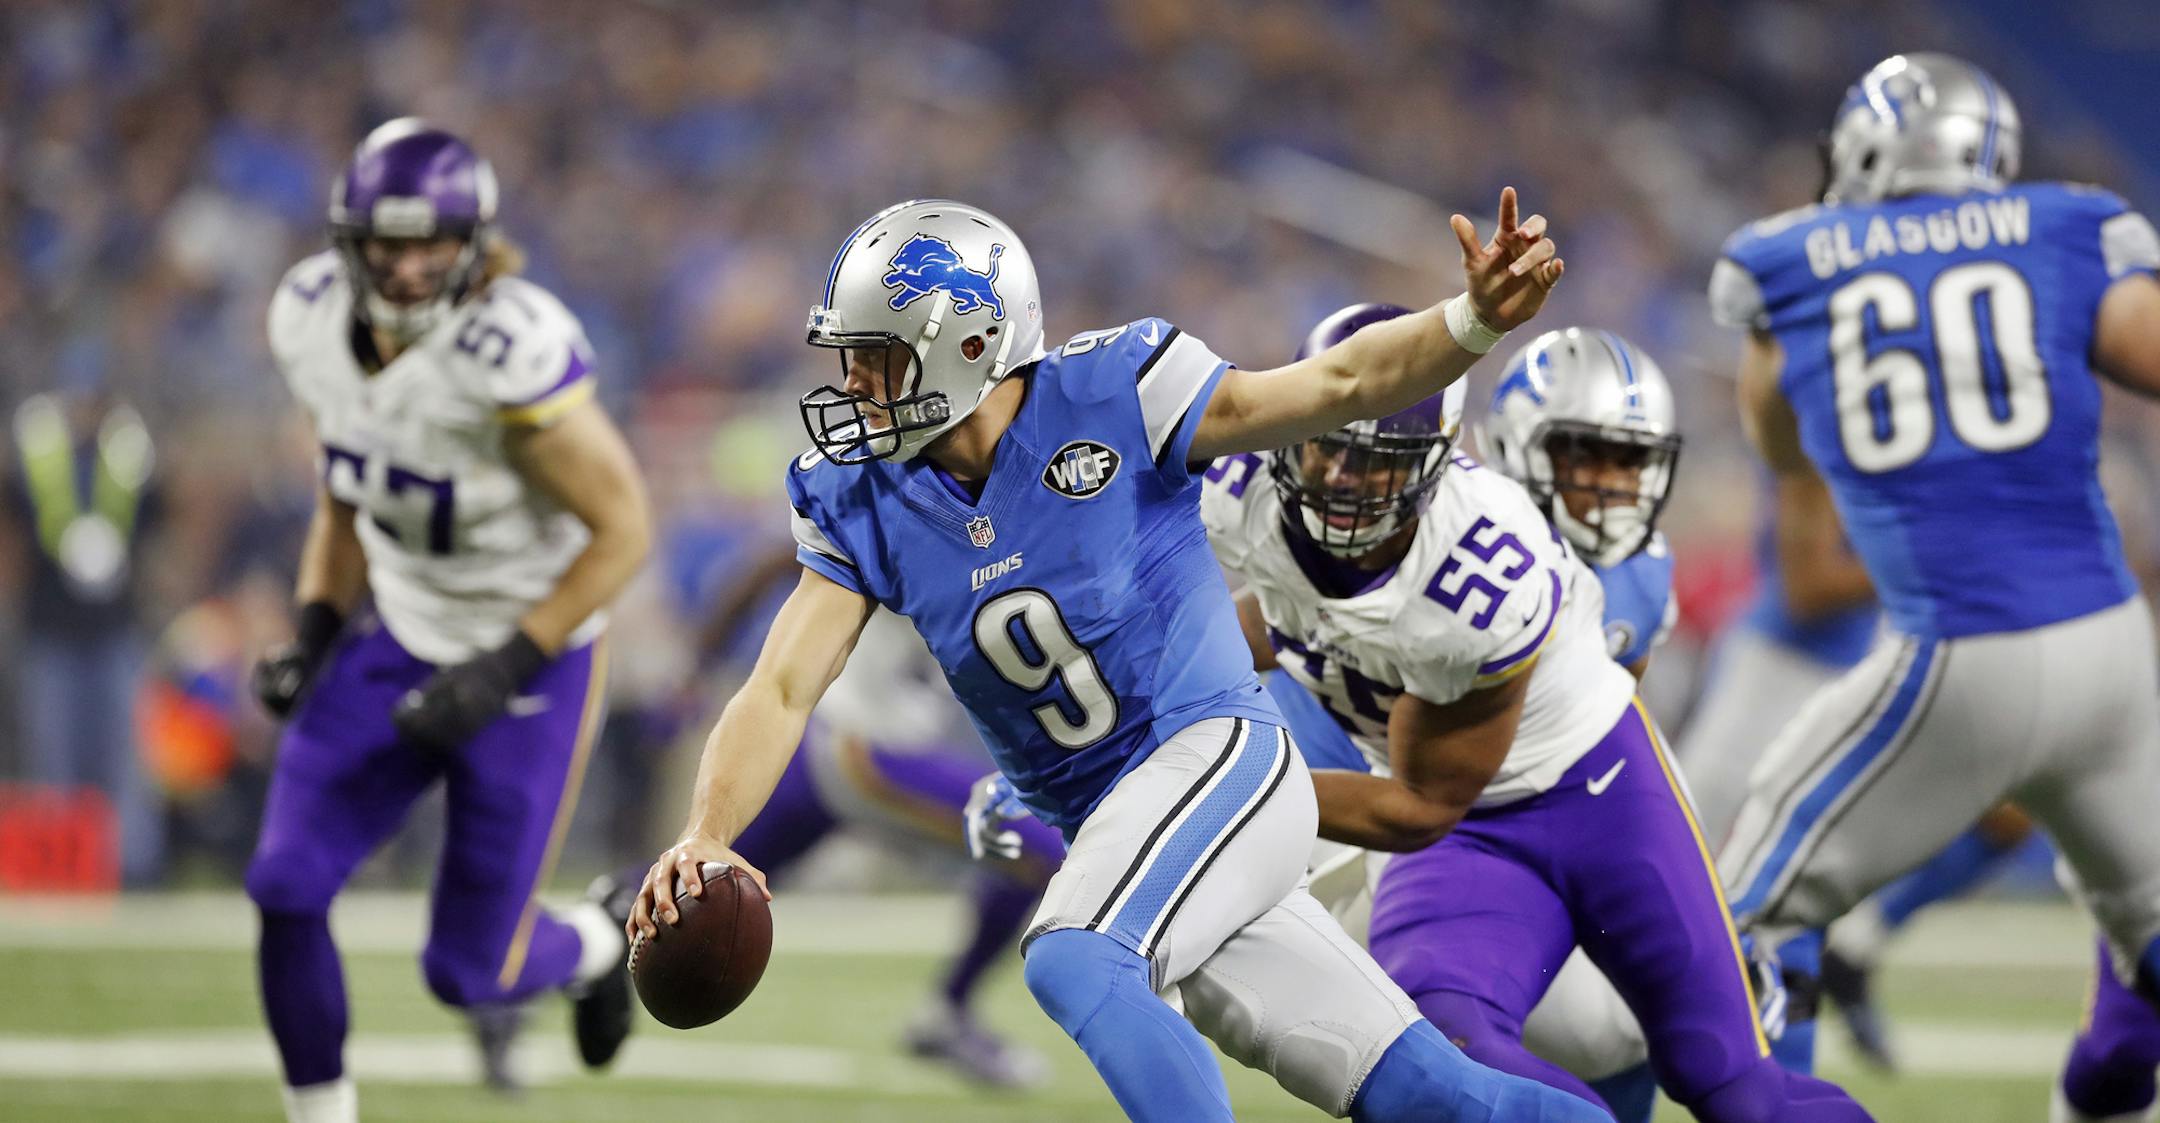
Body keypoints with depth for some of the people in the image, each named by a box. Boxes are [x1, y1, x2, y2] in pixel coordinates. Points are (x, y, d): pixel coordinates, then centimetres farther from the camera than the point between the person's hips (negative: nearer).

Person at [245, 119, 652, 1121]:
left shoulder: (511, 352, -30)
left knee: (466, 974, 0)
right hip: (400, 645, 5)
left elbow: (623, 530, -21)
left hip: (531, 664, -5)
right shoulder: (314, 320, -8)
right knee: (286, 890, -12)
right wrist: (314, 636, -4)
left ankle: (596, 940, 36)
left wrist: (502, 671, -23)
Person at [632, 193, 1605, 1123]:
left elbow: (1339, 387, -8)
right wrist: (704, 836, -21)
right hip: (1106, 828, 5)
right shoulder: (862, 506, 2)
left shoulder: (1108, 397, -11)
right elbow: (782, 691, -3)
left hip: (1216, 751, -5)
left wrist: (1476, 319, -25)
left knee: (1071, 963, -31)